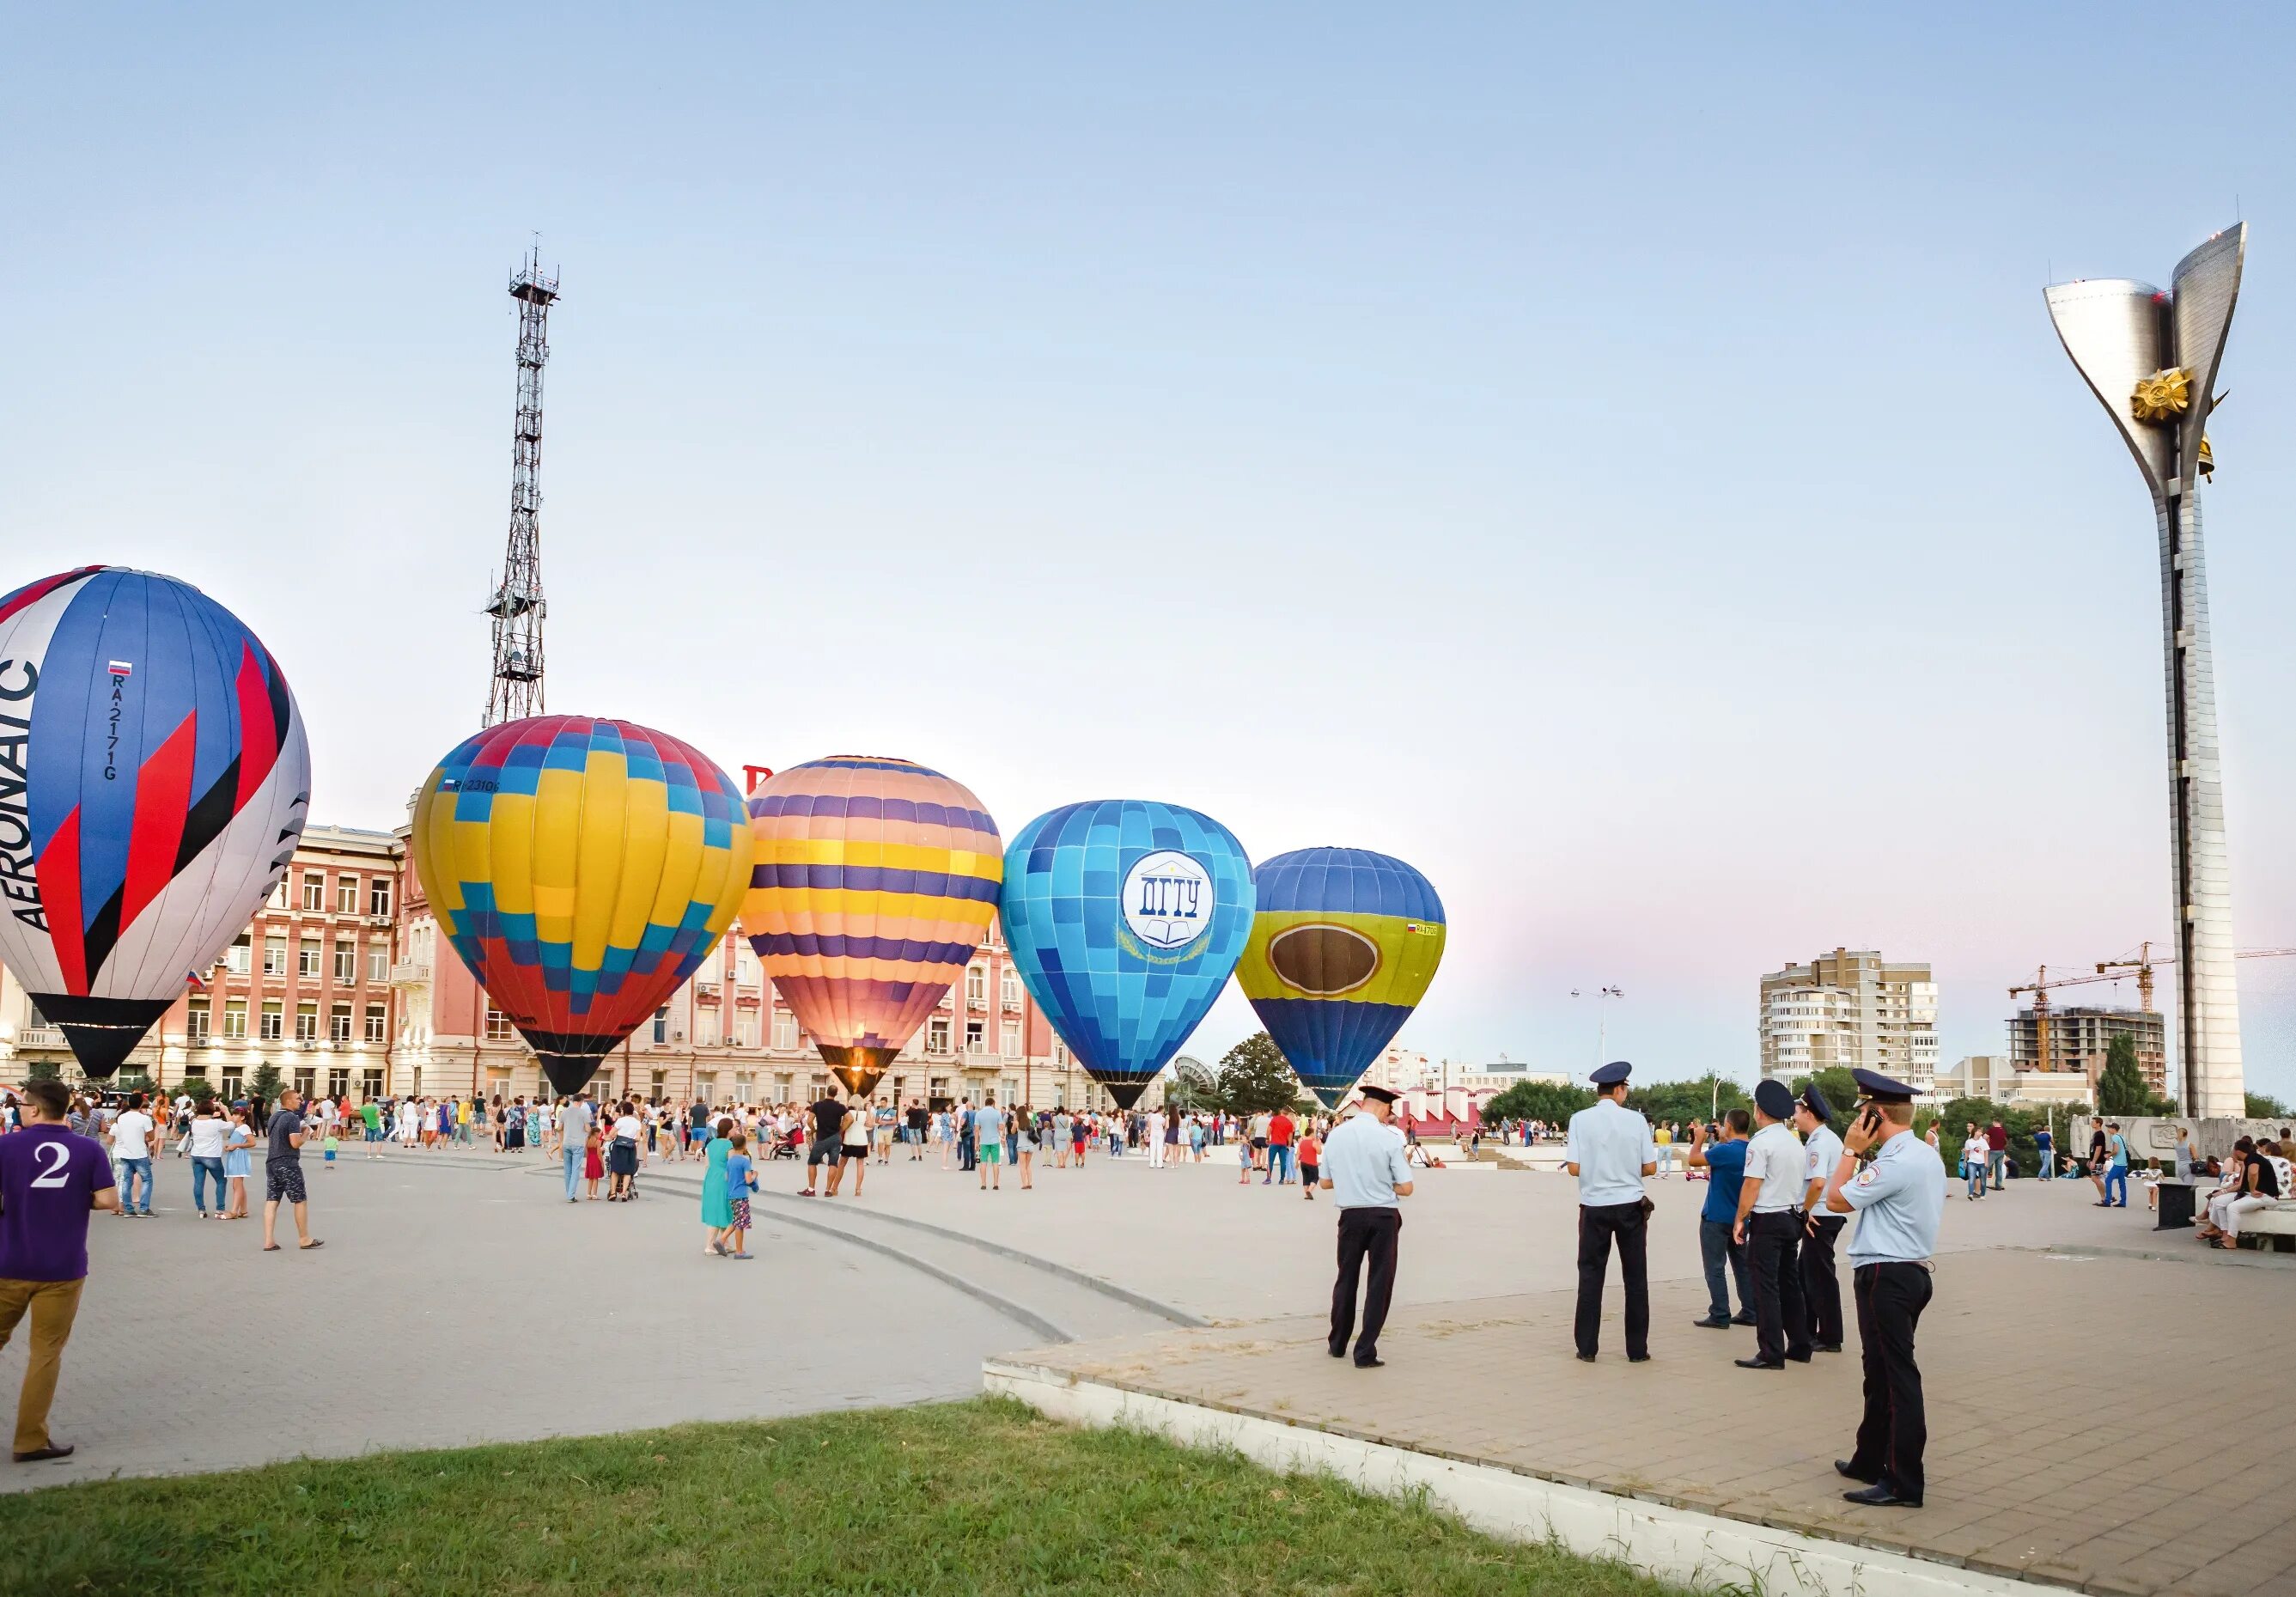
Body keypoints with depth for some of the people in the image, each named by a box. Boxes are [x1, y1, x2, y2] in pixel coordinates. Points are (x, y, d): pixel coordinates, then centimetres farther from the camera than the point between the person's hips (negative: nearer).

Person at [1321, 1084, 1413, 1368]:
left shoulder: (1336, 1135, -1)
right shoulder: (1389, 1137, -12)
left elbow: (1325, 1182, 7)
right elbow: (1405, 1188, -10)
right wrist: (1382, 1182, 7)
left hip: (1350, 1216, 3)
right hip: (1384, 1217, -3)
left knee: (1346, 1279, 19)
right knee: (1380, 1283, 7)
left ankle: (1337, 1344, 30)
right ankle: (1365, 1352, 6)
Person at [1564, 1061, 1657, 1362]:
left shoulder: (1580, 1119, -6)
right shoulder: (1636, 1120, -5)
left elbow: (1574, 1168, -9)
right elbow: (1650, 1168, -3)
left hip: (1595, 1207, 0)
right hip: (1630, 1205, 0)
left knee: (1591, 1276, 8)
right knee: (1635, 1278, 10)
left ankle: (1587, 1348, 10)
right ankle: (1637, 1349, 14)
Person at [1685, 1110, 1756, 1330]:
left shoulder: (1725, 1150, -23)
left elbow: (1692, 1160, -14)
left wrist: (1699, 1138, -1)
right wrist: (1714, 1140, 11)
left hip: (1716, 1217, -8)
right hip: (1738, 1218, 8)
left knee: (1715, 1269, -1)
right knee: (1742, 1266, 14)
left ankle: (1720, 1316, 0)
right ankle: (1749, 1313, 18)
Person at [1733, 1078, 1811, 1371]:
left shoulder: (1760, 1142, -15)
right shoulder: (1795, 1141, 10)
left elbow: (1752, 1185, -16)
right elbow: (1796, 1181, 16)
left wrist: (1740, 1219, -7)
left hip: (1767, 1220, -8)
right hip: (1792, 1218, 8)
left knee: (1767, 1288, -4)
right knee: (1789, 1283, 16)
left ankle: (1771, 1354, -4)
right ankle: (1799, 1346, 22)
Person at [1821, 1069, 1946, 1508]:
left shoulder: (1895, 1163, -21)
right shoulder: (1928, 1155, 11)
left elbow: (1836, 1200, -14)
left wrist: (1851, 1149, -8)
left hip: (1886, 1276, -11)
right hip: (1913, 1270, 11)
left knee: (1894, 1377, -6)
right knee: (1882, 1372, 19)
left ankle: (1903, 1483, -3)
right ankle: (1871, 1461, 30)